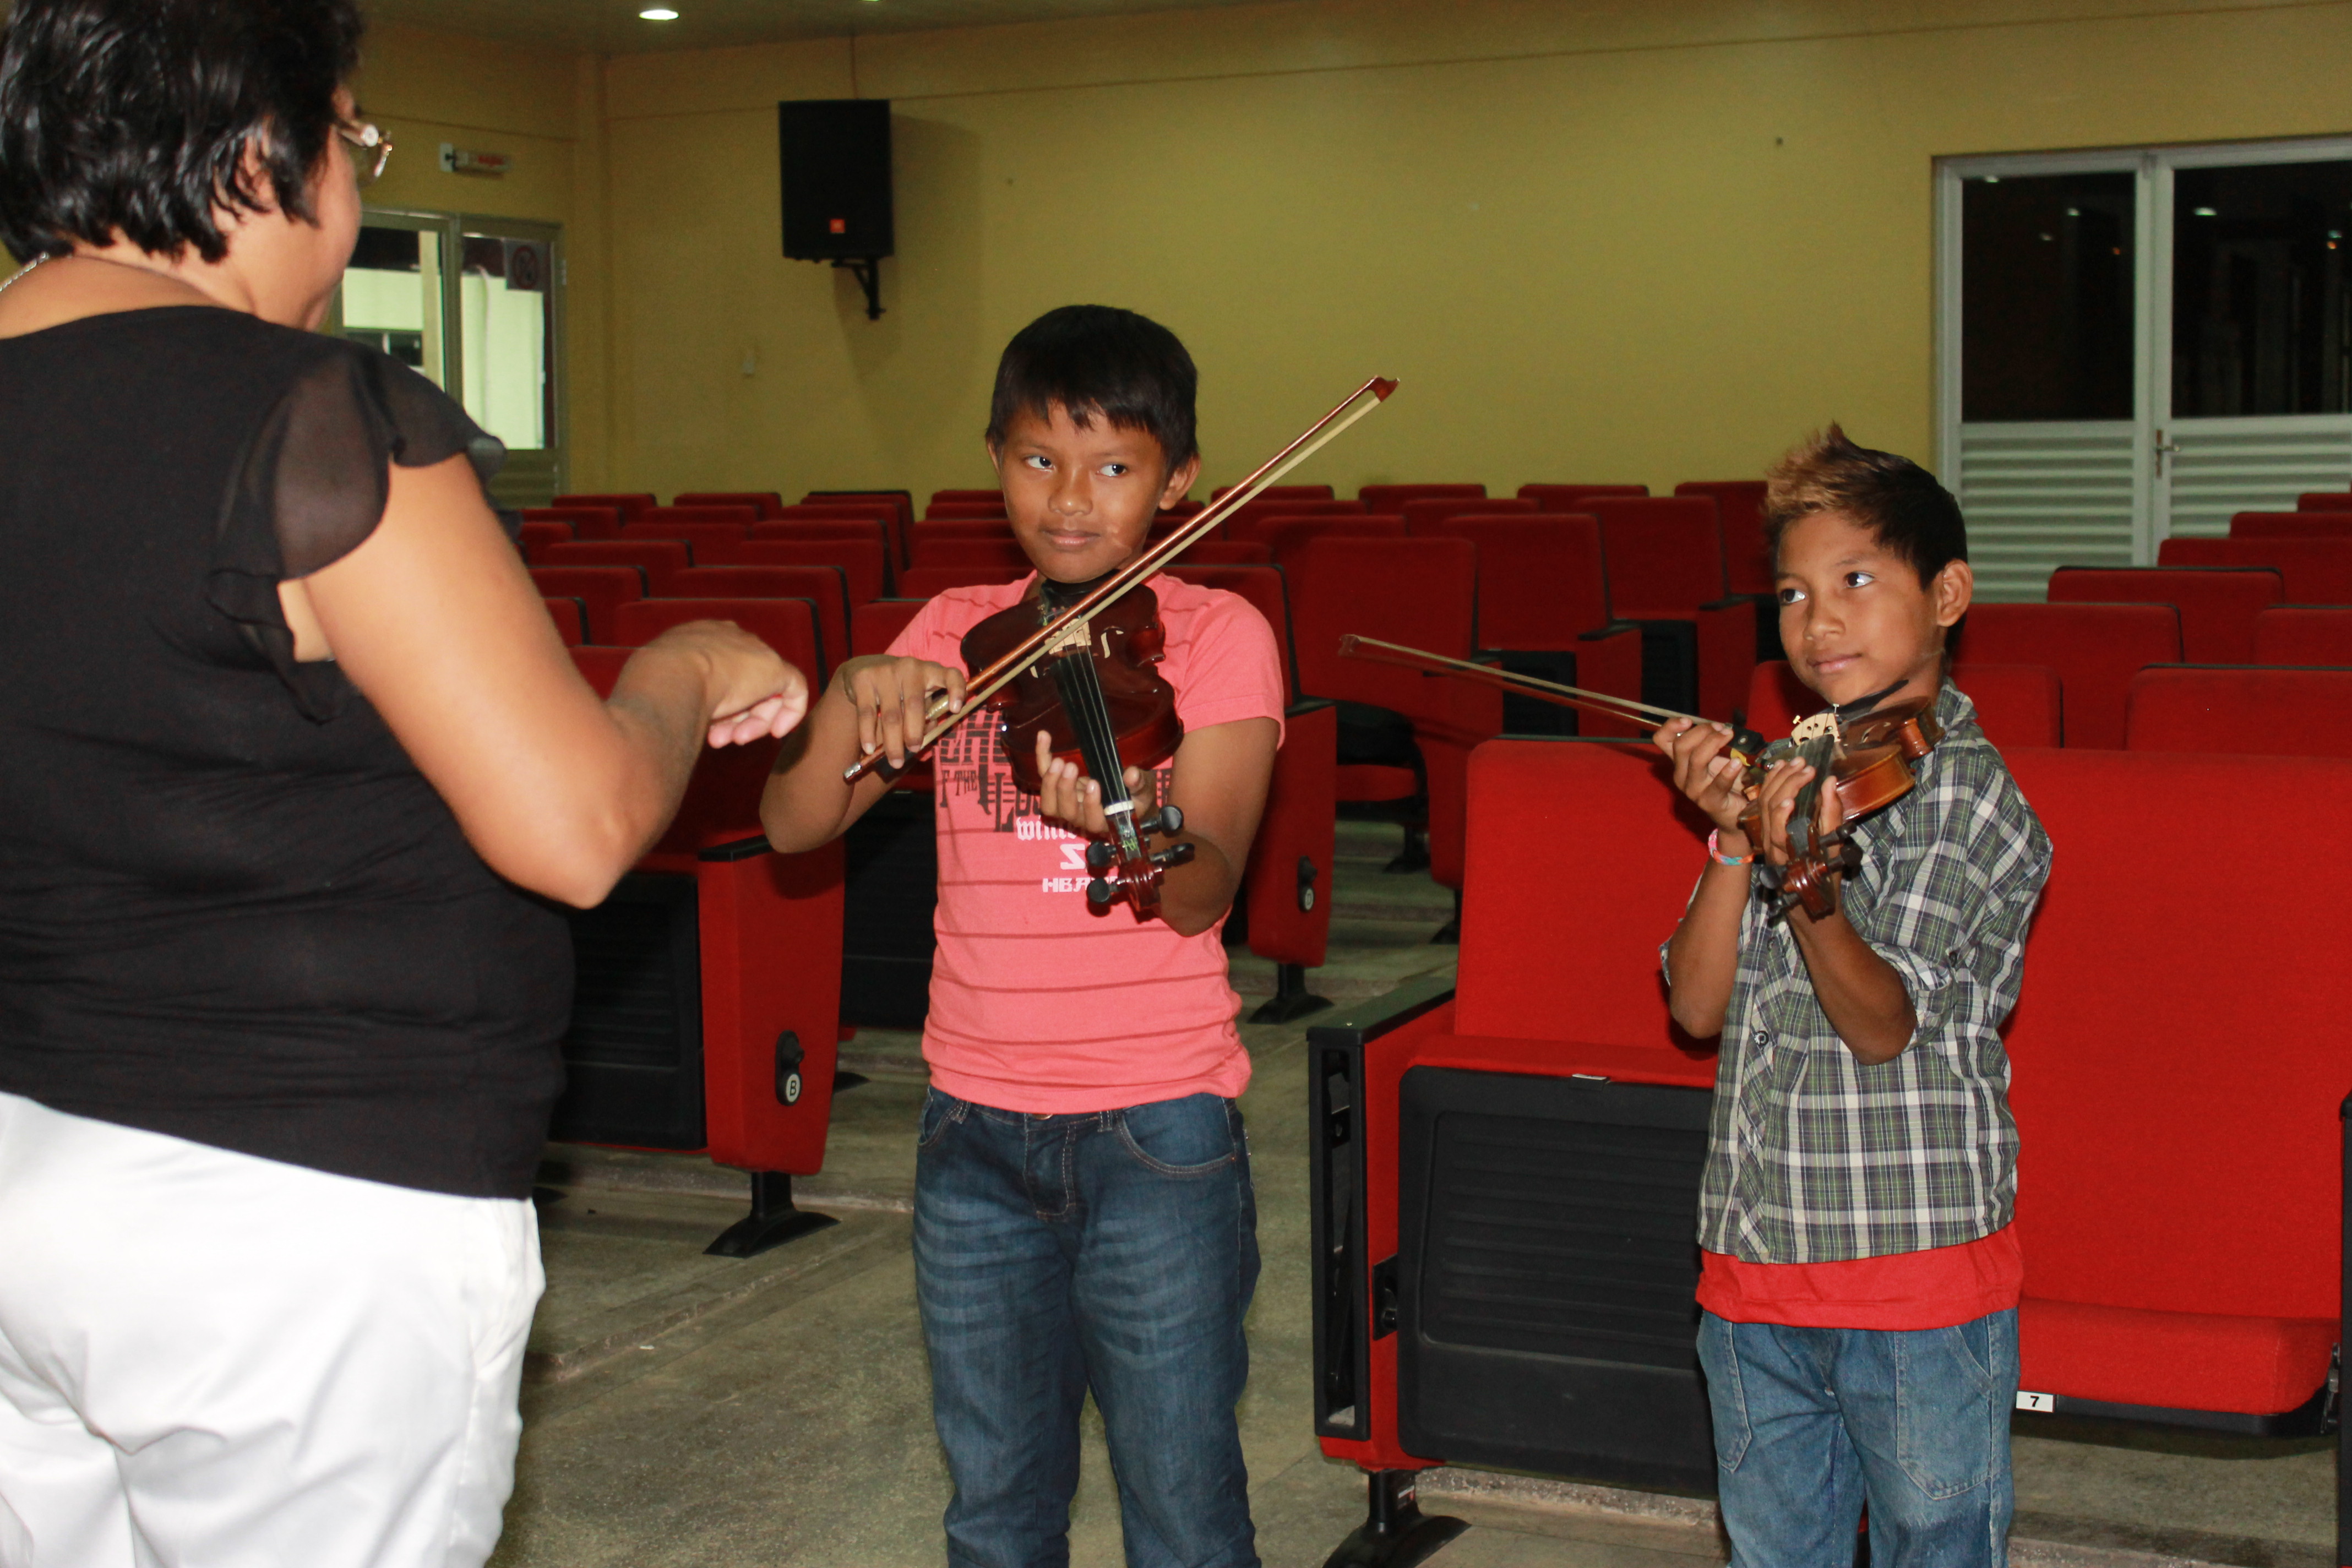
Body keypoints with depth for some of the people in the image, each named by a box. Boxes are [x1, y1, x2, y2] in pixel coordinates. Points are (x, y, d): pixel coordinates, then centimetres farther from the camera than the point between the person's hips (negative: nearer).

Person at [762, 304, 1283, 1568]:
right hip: (977, 1127, 4)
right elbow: (794, 824, 0)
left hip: (1157, 1128, -4)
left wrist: (1122, 819, -38)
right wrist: (852, 697, -19)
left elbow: (1203, 893, -16)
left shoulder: (1215, 636, -4)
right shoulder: (954, 634, 7)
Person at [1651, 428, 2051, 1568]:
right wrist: (1736, 838, -14)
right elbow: (1699, 1006, 1)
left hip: (1917, 1265, -6)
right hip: (1754, 1264, 6)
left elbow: (1887, 1022, -22)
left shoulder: (1965, 789, -10)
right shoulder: (1790, 771, 8)